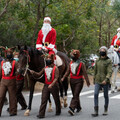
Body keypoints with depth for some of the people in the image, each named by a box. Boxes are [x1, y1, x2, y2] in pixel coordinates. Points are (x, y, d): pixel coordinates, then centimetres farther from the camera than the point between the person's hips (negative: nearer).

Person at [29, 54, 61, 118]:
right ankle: (41, 114, -6)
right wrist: (33, 72, -10)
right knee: (43, 100, -5)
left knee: (56, 99, 12)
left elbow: (56, 78, -17)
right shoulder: (45, 68, 7)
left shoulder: (55, 68, -9)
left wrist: (51, 84, -30)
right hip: (46, 85, 4)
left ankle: (58, 111, 32)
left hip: (53, 86, -4)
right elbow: (39, 74, 10)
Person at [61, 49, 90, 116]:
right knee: (75, 95, 14)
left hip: (79, 81, -6)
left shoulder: (81, 64, -8)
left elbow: (84, 73, -12)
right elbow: (68, 72, 13)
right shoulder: (71, 63, 9)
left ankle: (72, 109, -22)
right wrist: (63, 77, 1)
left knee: (76, 95, -13)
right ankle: (78, 107, 31)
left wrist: (87, 81, -18)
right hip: (72, 80, 6)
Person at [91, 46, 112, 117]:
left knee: (106, 96, 7)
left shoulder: (109, 61, -5)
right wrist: (94, 80, 18)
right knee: (96, 94, -11)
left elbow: (110, 72, -14)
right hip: (98, 81, 3)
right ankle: (96, 111, -11)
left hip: (105, 82, -3)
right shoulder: (97, 61, 9)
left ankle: (106, 110, 24)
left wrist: (106, 80, -27)